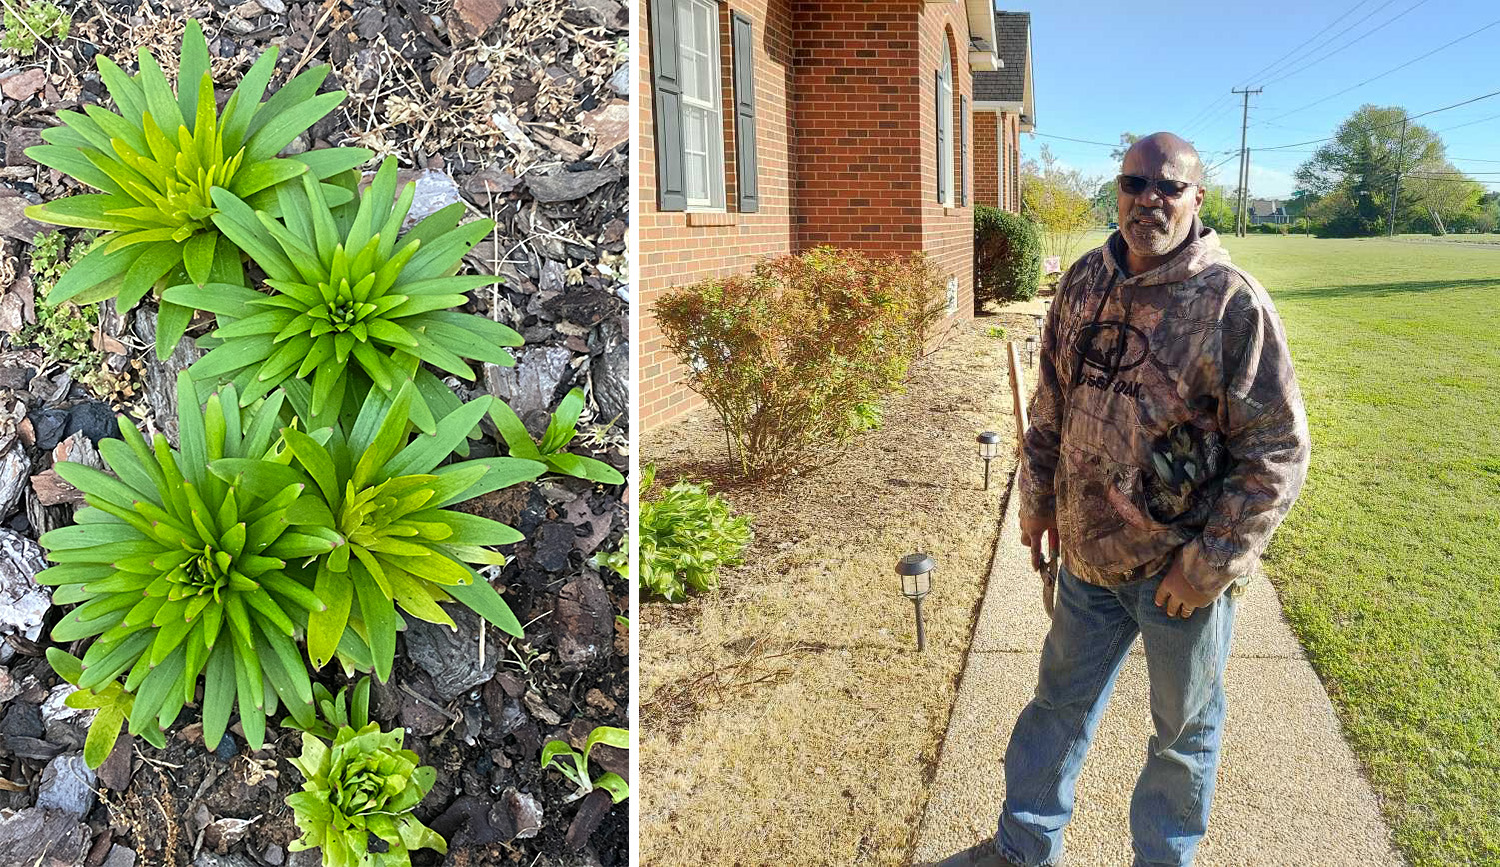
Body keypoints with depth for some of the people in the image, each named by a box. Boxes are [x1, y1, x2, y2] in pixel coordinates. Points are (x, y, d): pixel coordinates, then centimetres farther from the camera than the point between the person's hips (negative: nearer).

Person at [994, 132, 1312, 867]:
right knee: (1060, 703, 20)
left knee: (1184, 732, 16)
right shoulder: (1084, 282, 1)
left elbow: (1278, 451, -15)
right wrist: (1037, 497, 11)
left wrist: (1212, 563, -16)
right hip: (1087, 552, 5)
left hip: (1181, 567, -4)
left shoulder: (1233, 303, -16)